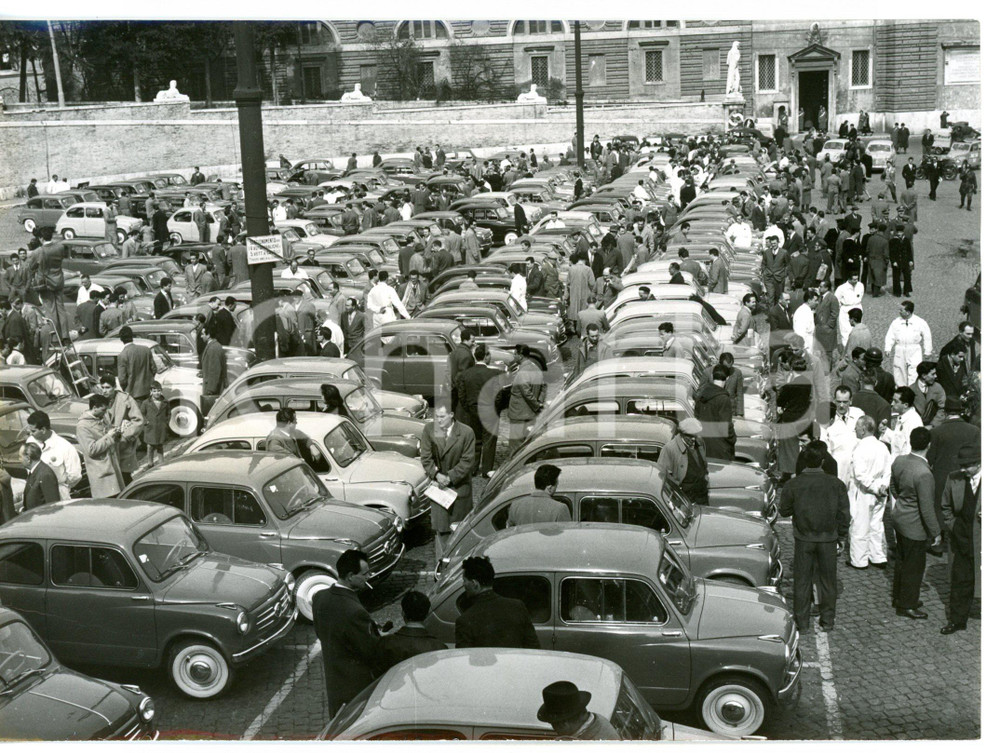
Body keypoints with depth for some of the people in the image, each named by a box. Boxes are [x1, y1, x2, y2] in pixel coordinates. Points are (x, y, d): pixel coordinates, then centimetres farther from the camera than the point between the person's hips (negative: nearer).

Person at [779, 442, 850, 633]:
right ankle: (827, 621, 23)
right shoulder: (836, 484, -10)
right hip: (828, 539, 1)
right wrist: (842, 538, 10)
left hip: (803, 539, 0)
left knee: (802, 580, 11)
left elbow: (784, 510, 1)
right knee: (827, 581, 14)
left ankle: (802, 622, 19)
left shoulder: (792, 485, -12)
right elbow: (844, 514, -3)